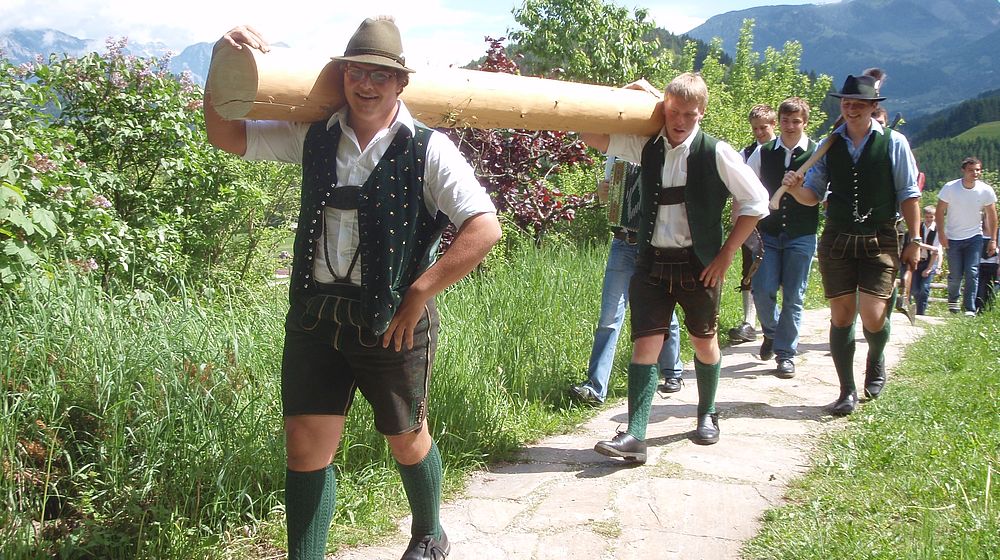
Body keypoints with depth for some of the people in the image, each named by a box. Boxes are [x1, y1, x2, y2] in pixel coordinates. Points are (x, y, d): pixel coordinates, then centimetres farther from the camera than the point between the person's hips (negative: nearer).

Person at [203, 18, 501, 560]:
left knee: (406, 438, 16)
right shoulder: (314, 137, 4)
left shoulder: (428, 150, -10)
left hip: (392, 320, -3)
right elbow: (226, 135, 11)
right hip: (314, 314, 3)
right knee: (306, 443, 4)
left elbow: (484, 228, -17)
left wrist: (418, 295, -17)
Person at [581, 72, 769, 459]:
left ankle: (707, 414, 38)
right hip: (652, 263, 2)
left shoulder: (716, 152, -8)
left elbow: (756, 201, -5)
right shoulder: (647, 146, 2)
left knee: (704, 340, 15)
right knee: (644, 344, -5)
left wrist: (725, 254, -6)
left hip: (699, 264, -2)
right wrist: (629, 94, -4)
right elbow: (591, 135, 3)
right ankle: (635, 435, -6)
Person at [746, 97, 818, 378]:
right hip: (767, 233, 2)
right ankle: (771, 331, 26)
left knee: (793, 298, 2)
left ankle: (786, 353, 13)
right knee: (762, 290, -5)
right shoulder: (763, 152, 5)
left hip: (801, 236, -1)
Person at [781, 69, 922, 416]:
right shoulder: (829, 145, 5)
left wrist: (915, 239, -2)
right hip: (837, 241, 2)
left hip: (880, 242, -2)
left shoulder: (894, 143, -1)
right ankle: (847, 391, 16)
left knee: (873, 317, -9)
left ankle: (876, 362, 26)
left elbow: (908, 195, 1)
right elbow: (814, 194, 5)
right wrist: (796, 189, -17)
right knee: (841, 315, 4)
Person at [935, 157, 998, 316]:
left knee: (972, 272, -11)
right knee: (955, 275, 1)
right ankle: (953, 300, 30)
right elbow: (940, 210, -5)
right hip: (953, 238, 0)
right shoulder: (950, 188, -13)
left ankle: (970, 309, -7)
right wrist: (941, 234, -11)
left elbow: (991, 215, 2)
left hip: (975, 237, 1)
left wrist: (993, 240, 0)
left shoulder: (986, 191, -8)